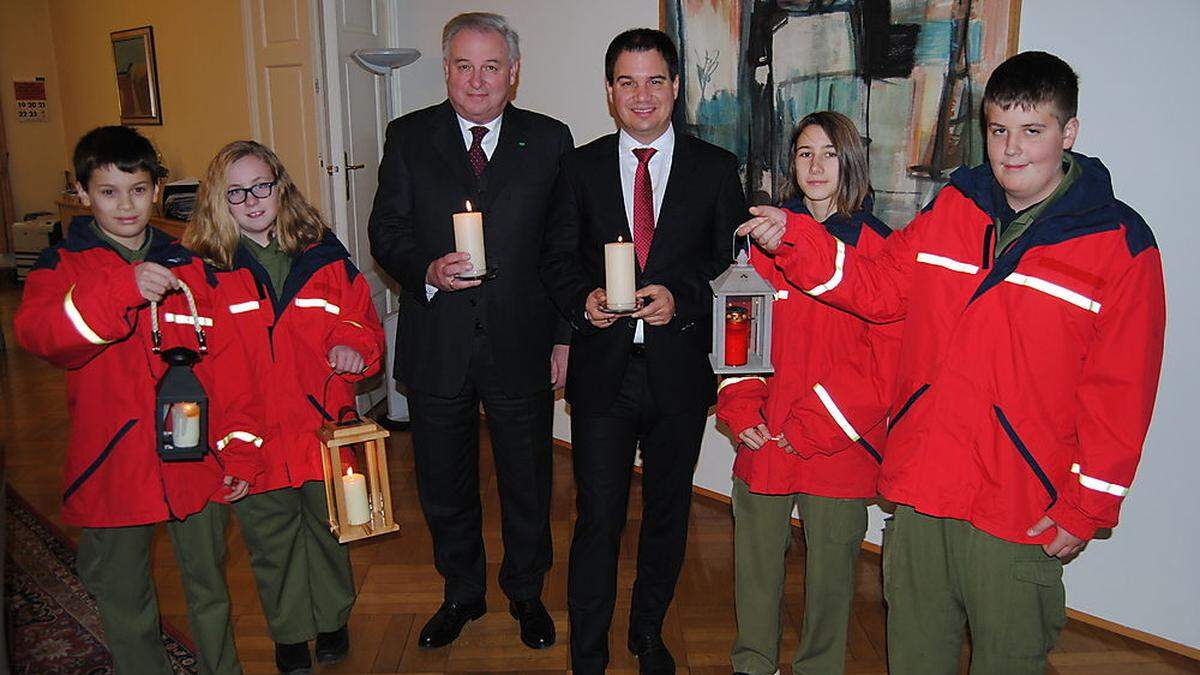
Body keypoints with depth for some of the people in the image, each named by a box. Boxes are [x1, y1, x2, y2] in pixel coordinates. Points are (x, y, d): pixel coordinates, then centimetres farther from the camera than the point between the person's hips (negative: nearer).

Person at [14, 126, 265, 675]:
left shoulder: (191, 269, 4)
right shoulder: (63, 267, -1)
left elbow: (228, 362, 0)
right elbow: (34, 332, -22)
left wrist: (240, 449, -5)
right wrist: (121, 291, -36)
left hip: (195, 463, 2)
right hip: (111, 466, -1)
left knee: (208, 585, 17)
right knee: (122, 599, 14)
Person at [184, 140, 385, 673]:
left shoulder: (323, 256, 0)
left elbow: (363, 321, 7)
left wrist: (354, 348, -15)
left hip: (322, 427, 1)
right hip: (252, 435, -1)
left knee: (328, 526, 18)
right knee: (271, 539, 15)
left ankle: (332, 618, 41)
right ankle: (290, 632, 37)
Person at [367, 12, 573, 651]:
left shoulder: (549, 139, 1)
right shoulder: (408, 137, 2)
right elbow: (386, 232, 1)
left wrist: (564, 335, -1)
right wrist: (427, 271, -20)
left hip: (521, 342, 0)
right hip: (436, 346, 1)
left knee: (527, 483, 14)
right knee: (444, 485, 16)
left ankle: (525, 591, 38)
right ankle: (462, 592, 39)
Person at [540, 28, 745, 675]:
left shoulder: (715, 168, 3)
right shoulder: (580, 167, 6)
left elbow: (734, 261, 2)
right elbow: (557, 258, 8)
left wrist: (681, 297, -15)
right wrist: (584, 300, -12)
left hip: (679, 369, 1)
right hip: (602, 370, 0)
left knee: (668, 513, 15)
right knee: (597, 518, 1)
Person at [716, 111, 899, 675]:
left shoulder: (878, 248, -6)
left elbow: (886, 359, -9)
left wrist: (812, 430, -12)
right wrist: (741, 414, -5)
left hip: (837, 449, -3)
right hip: (762, 440, 3)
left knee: (829, 571, 10)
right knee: (754, 560, 16)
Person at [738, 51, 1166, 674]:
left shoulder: (1120, 243, -6)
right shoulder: (951, 207, 6)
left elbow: (1121, 389, -6)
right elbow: (879, 286, 7)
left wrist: (1087, 506, -8)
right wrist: (793, 241, -7)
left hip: (1021, 506, -3)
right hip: (920, 483, 4)